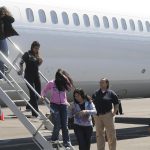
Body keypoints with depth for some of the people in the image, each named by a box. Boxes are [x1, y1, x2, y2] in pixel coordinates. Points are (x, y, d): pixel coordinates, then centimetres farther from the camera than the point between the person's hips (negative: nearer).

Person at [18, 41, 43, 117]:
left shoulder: (36, 55, 10)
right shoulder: (27, 54, -8)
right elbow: (21, 62, -12)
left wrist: (40, 61, -2)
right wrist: (21, 70, -27)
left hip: (36, 75, 7)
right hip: (29, 76, -7)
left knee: (38, 93, 11)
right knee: (33, 94, -9)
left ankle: (28, 107, 33)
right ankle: (35, 113, -8)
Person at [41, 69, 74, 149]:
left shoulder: (64, 84, 5)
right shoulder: (51, 84, 0)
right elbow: (44, 91, 7)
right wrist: (43, 96, -7)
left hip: (63, 105, 2)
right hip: (54, 105, -2)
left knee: (64, 125, 0)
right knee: (57, 125, -9)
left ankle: (67, 143, 4)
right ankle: (54, 139, 15)